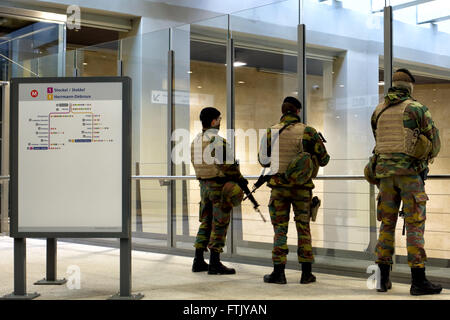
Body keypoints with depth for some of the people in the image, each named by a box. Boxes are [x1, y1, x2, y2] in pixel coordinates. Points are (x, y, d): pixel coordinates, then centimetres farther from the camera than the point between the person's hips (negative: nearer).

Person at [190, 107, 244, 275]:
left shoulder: (196, 141, 10)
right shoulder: (217, 141, -17)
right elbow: (228, 165, -19)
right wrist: (241, 179, -7)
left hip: (203, 185, 8)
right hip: (220, 186, -8)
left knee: (205, 223, 14)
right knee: (219, 225, -3)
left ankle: (199, 261, 15)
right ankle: (214, 263, -3)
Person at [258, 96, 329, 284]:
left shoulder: (271, 132, -2)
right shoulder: (308, 132, -5)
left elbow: (263, 161, 8)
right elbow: (323, 160, 0)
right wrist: (318, 143, 20)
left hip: (279, 186, 0)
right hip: (302, 189, 0)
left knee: (280, 228, 6)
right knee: (303, 228, 9)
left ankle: (278, 272, 4)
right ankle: (306, 273, 10)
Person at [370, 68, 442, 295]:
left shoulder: (378, 111, 10)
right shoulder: (417, 109, -4)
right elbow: (434, 140, 3)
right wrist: (427, 159, 22)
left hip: (385, 172, 5)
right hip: (410, 172, -4)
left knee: (387, 223, 10)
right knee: (415, 224, -4)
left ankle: (383, 278, 10)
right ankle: (418, 280, -6)